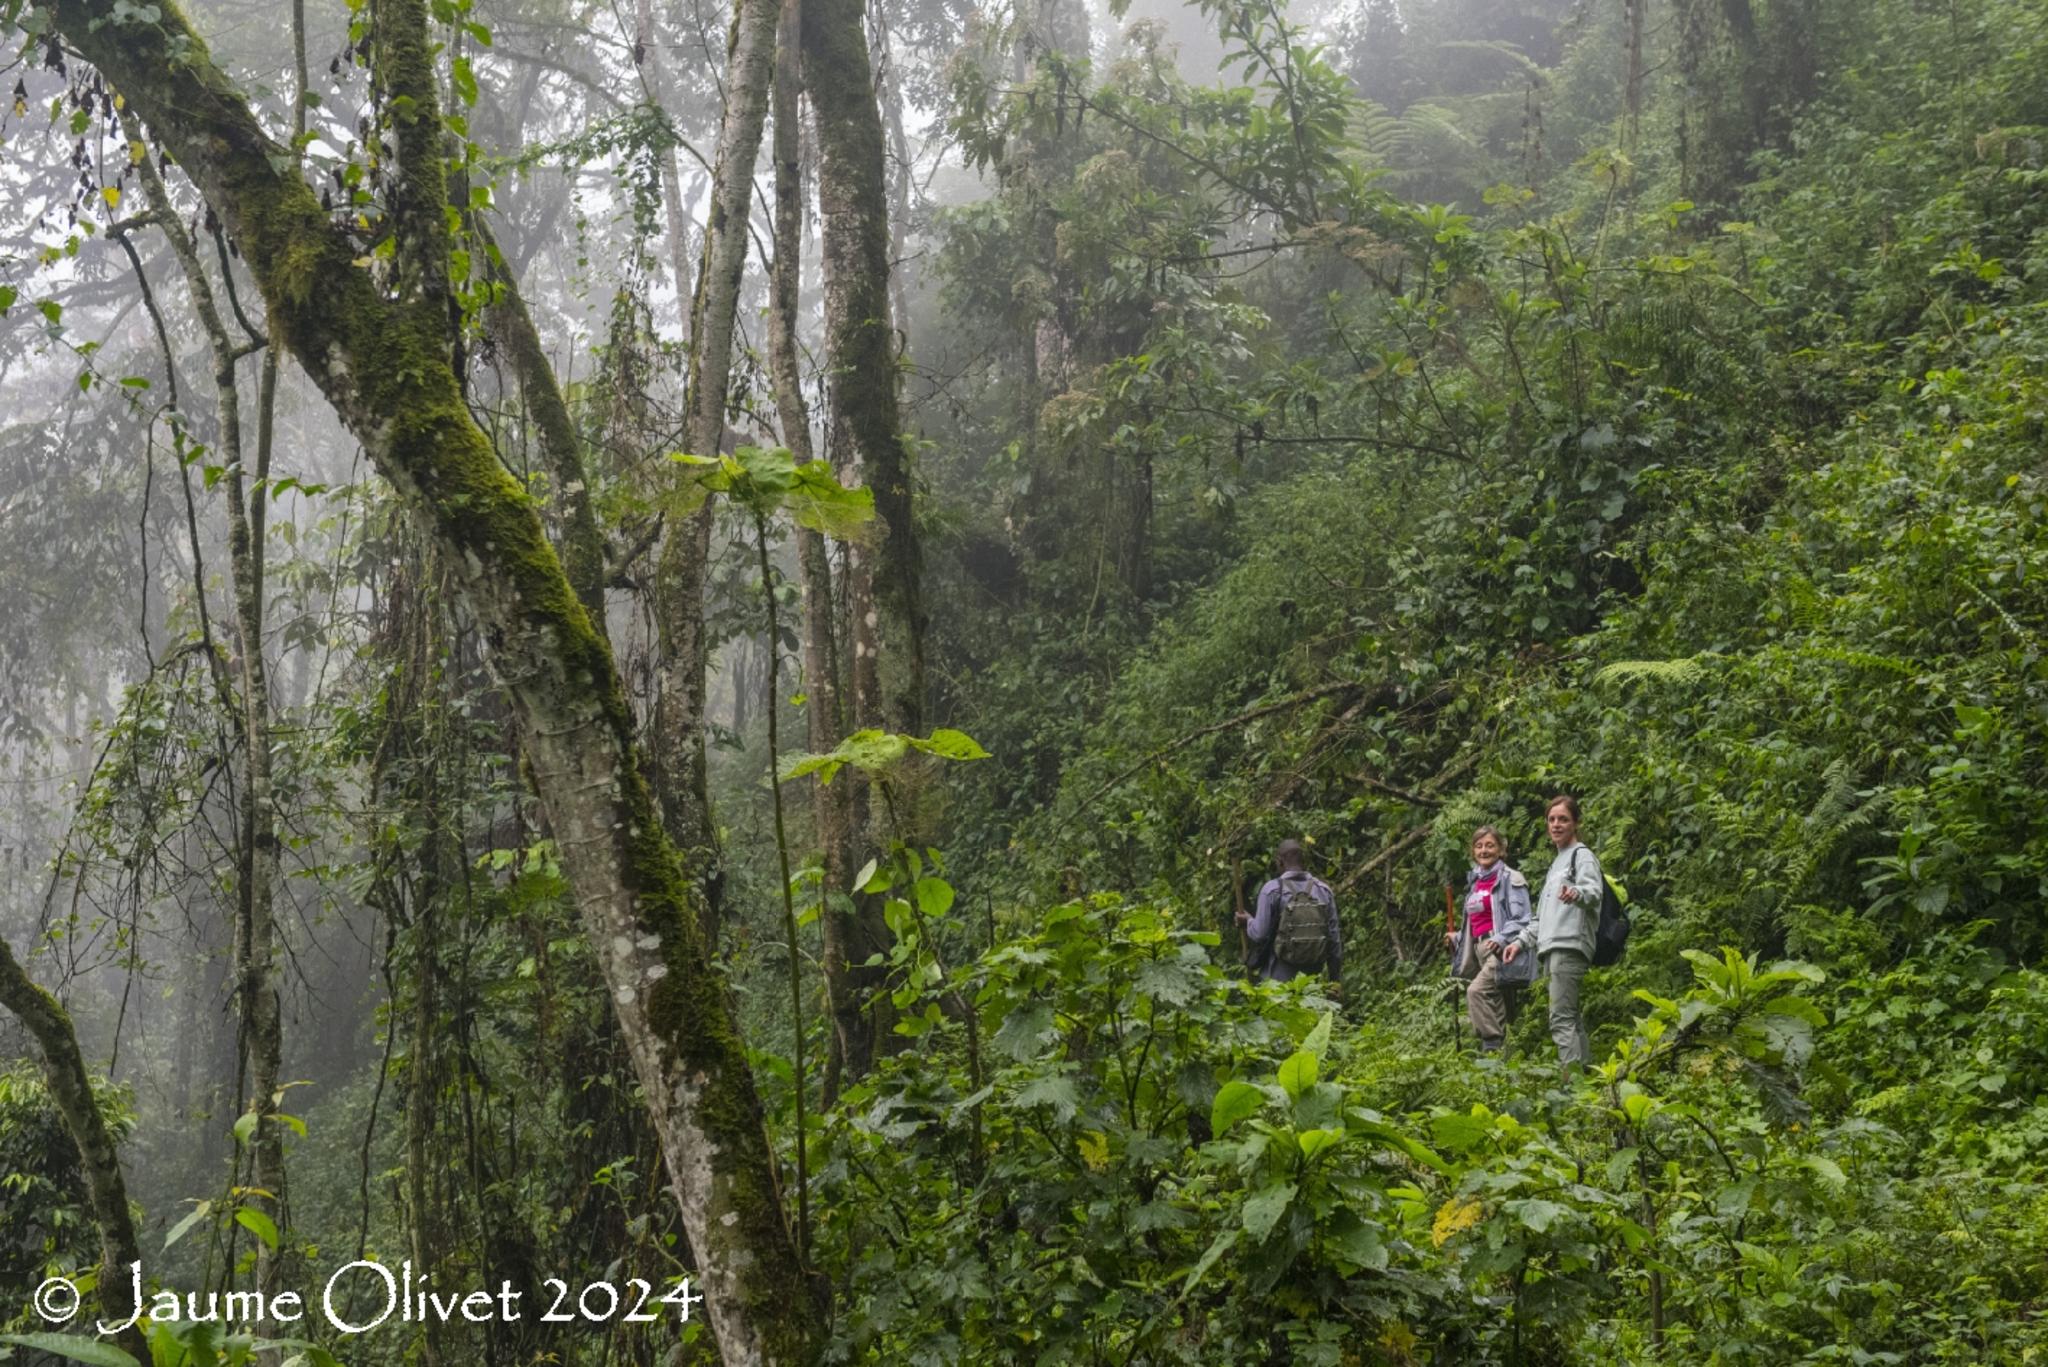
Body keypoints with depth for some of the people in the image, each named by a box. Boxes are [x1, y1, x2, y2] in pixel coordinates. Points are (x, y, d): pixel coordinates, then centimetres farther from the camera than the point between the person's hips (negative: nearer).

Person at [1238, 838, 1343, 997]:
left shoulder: (1273, 889, -9)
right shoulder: (1324, 890, 2)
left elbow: (1260, 934, -11)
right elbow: (1334, 938, 5)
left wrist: (1248, 922, 11)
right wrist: (1335, 980, 13)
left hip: (1278, 979, -3)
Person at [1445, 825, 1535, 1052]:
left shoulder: (1510, 878, -4)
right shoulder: (1475, 882, 18)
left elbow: (1521, 919, -11)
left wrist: (1500, 939, -23)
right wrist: (1457, 937, 12)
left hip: (1500, 950, -8)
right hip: (1478, 948, 8)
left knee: (1477, 990, -24)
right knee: (1494, 1005, 8)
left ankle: (1492, 1046, -23)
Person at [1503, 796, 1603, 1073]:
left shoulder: (1582, 856, 0)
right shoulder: (1556, 863, 27)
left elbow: (1593, 892, -21)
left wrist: (1576, 893, -44)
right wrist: (1521, 941, 22)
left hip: (1570, 946, -9)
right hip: (1552, 950, 10)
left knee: (1561, 1018, -16)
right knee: (1572, 1018, 9)